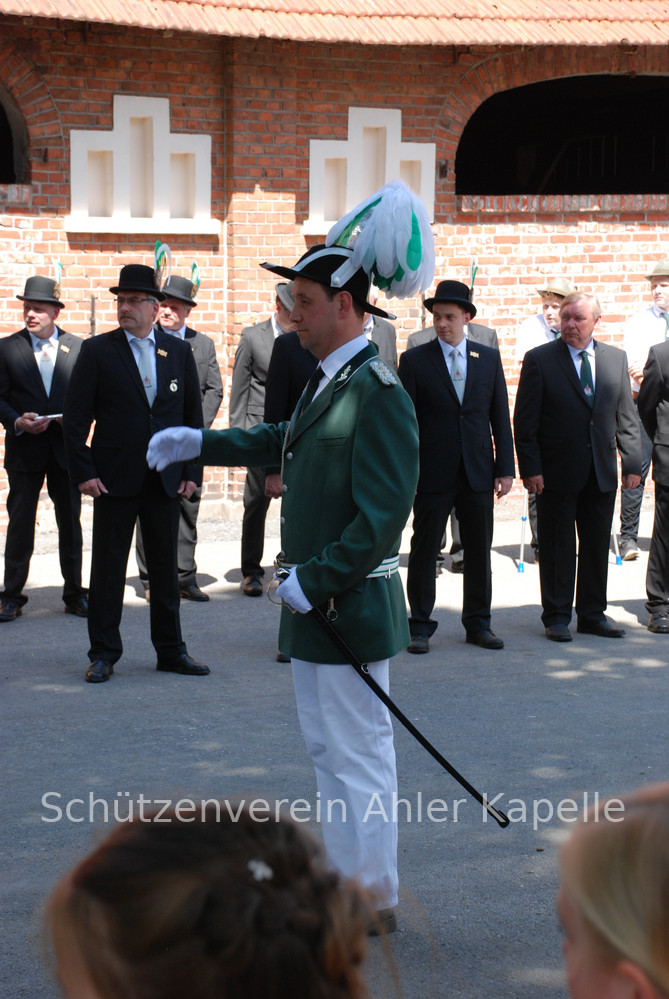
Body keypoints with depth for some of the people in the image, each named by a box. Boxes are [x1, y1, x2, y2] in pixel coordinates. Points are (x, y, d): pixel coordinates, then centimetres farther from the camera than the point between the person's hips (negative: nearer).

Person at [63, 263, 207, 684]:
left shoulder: (179, 351, 7)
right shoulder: (97, 351, -1)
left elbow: (193, 413, 10)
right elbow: (76, 416, -2)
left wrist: (192, 471, 4)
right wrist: (83, 471, -9)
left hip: (165, 480, 3)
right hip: (114, 479, -2)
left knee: (166, 566, 10)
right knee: (108, 568, 3)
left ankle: (171, 651, 19)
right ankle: (104, 653, 12)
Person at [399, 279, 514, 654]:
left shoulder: (489, 358, 8)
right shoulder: (415, 360, 0)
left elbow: (501, 417, 9)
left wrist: (505, 468, 3)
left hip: (478, 471, 2)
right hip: (433, 474, -2)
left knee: (479, 550, 8)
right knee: (424, 550, 2)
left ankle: (479, 624, 20)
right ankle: (420, 627, 11)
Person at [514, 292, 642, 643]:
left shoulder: (616, 359, 8)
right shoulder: (539, 359, -3)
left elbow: (626, 417, 11)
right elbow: (524, 421, -5)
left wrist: (632, 462, 4)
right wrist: (530, 468, -12)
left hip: (602, 473, 4)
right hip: (557, 473, -3)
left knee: (597, 545, 9)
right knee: (557, 547, 3)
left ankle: (592, 613, 20)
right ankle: (557, 617, 12)